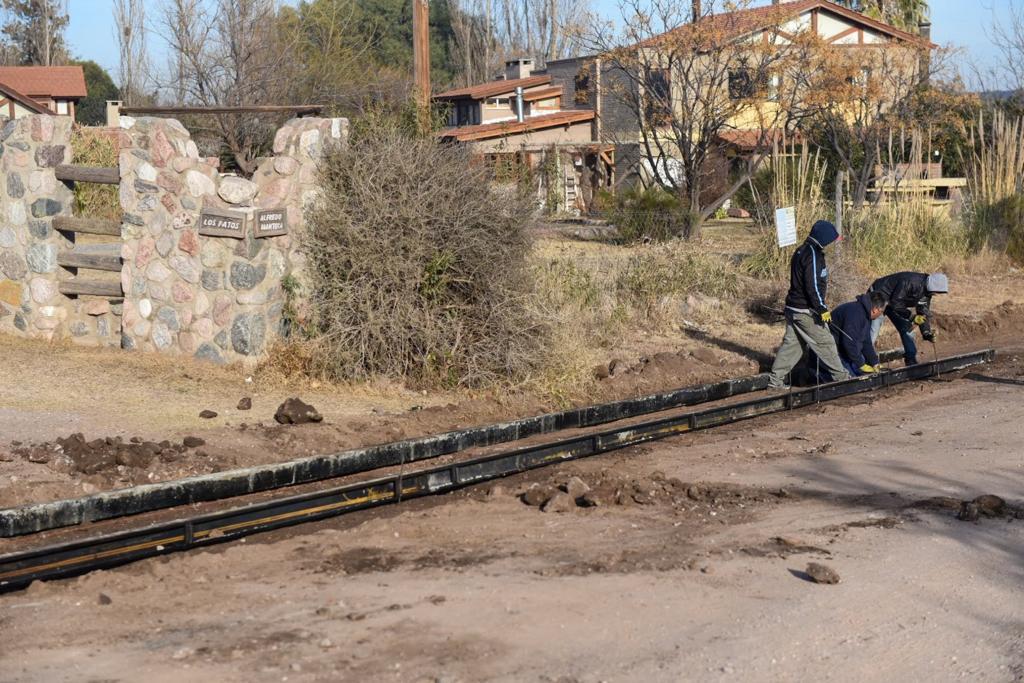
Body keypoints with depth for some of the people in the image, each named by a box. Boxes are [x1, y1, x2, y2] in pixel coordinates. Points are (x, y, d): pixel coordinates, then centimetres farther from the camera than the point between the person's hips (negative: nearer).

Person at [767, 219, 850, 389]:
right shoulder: (813, 255, -17)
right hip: (806, 312, -10)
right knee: (825, 343, 1)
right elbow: (813, 285, -22)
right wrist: (822, 309, -19)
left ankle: (775, 380, 10)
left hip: (793, 308, 10)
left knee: (791, 344, 11)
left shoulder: (801, 251, 14)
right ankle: (841, 377, 11)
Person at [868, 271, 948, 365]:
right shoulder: (911, 282, -34)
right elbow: (895, 303, -31)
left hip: (893, 302, 9)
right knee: (873, 330, -18)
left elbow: (924, 312, 1)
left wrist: (927, 333, -10)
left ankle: (911, 361, 12)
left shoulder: (927, 291, -6)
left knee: (907, 328, 5)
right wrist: (912, 317, -32)